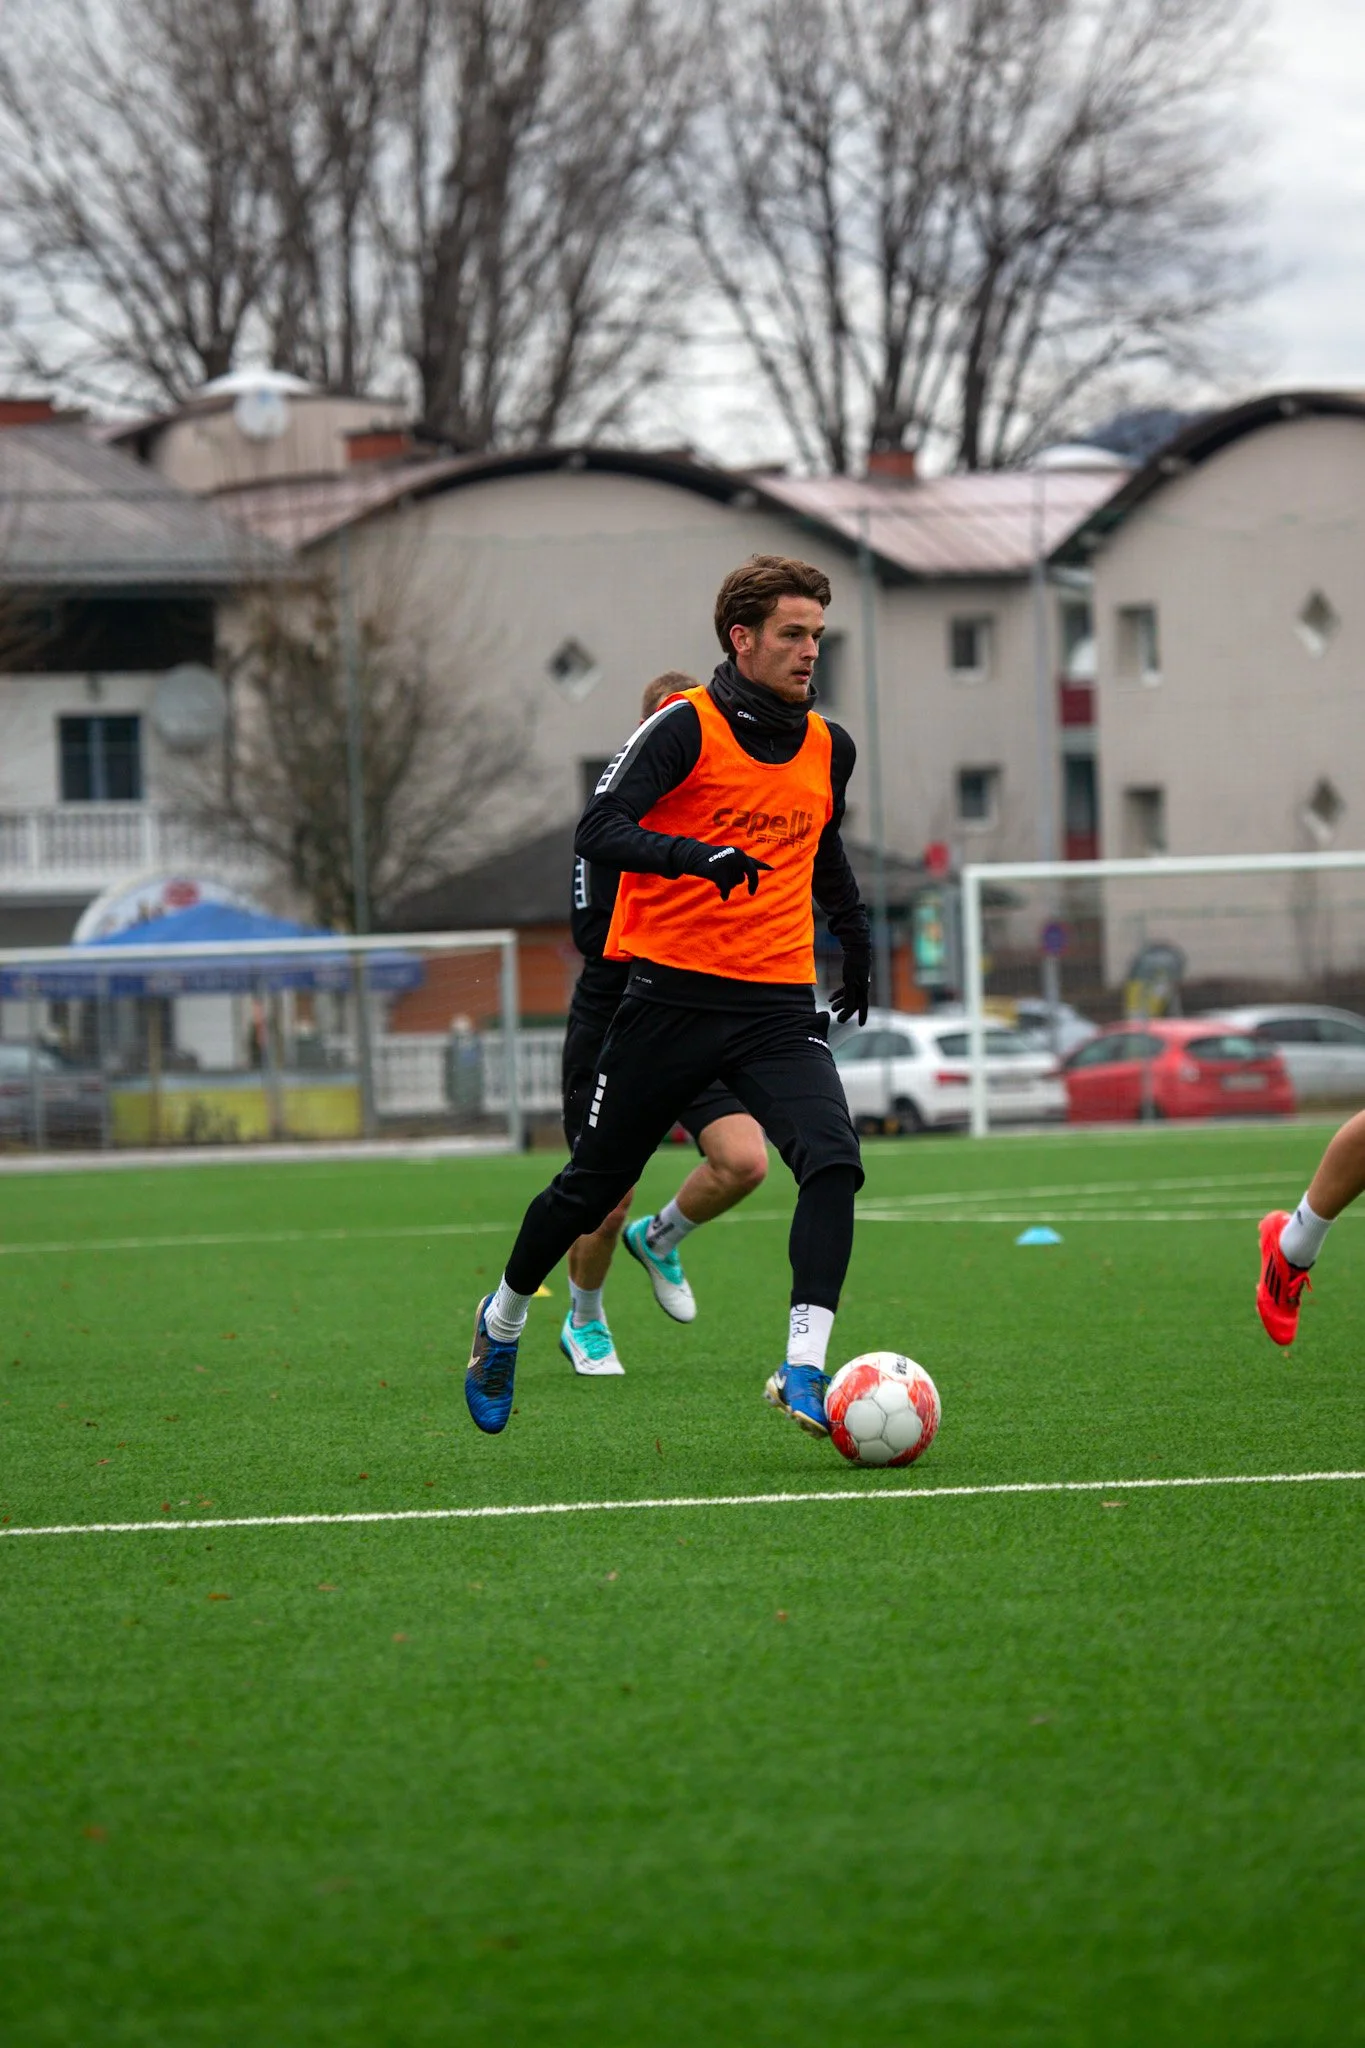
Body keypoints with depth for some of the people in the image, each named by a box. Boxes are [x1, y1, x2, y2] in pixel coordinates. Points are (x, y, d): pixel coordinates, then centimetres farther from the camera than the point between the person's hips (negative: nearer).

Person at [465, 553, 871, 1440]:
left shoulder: (829, 748, 11)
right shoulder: (686, 727, -8)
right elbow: (598, 832, -19)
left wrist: (858, 942, 34)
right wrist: (698, 856, -34)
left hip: (779, 1002, 4)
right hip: (673, 993, -4)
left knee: (833, 1161, -21)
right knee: (595, 1185, 8)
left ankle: (803, 1368, -26)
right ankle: (505, 1320, 35)